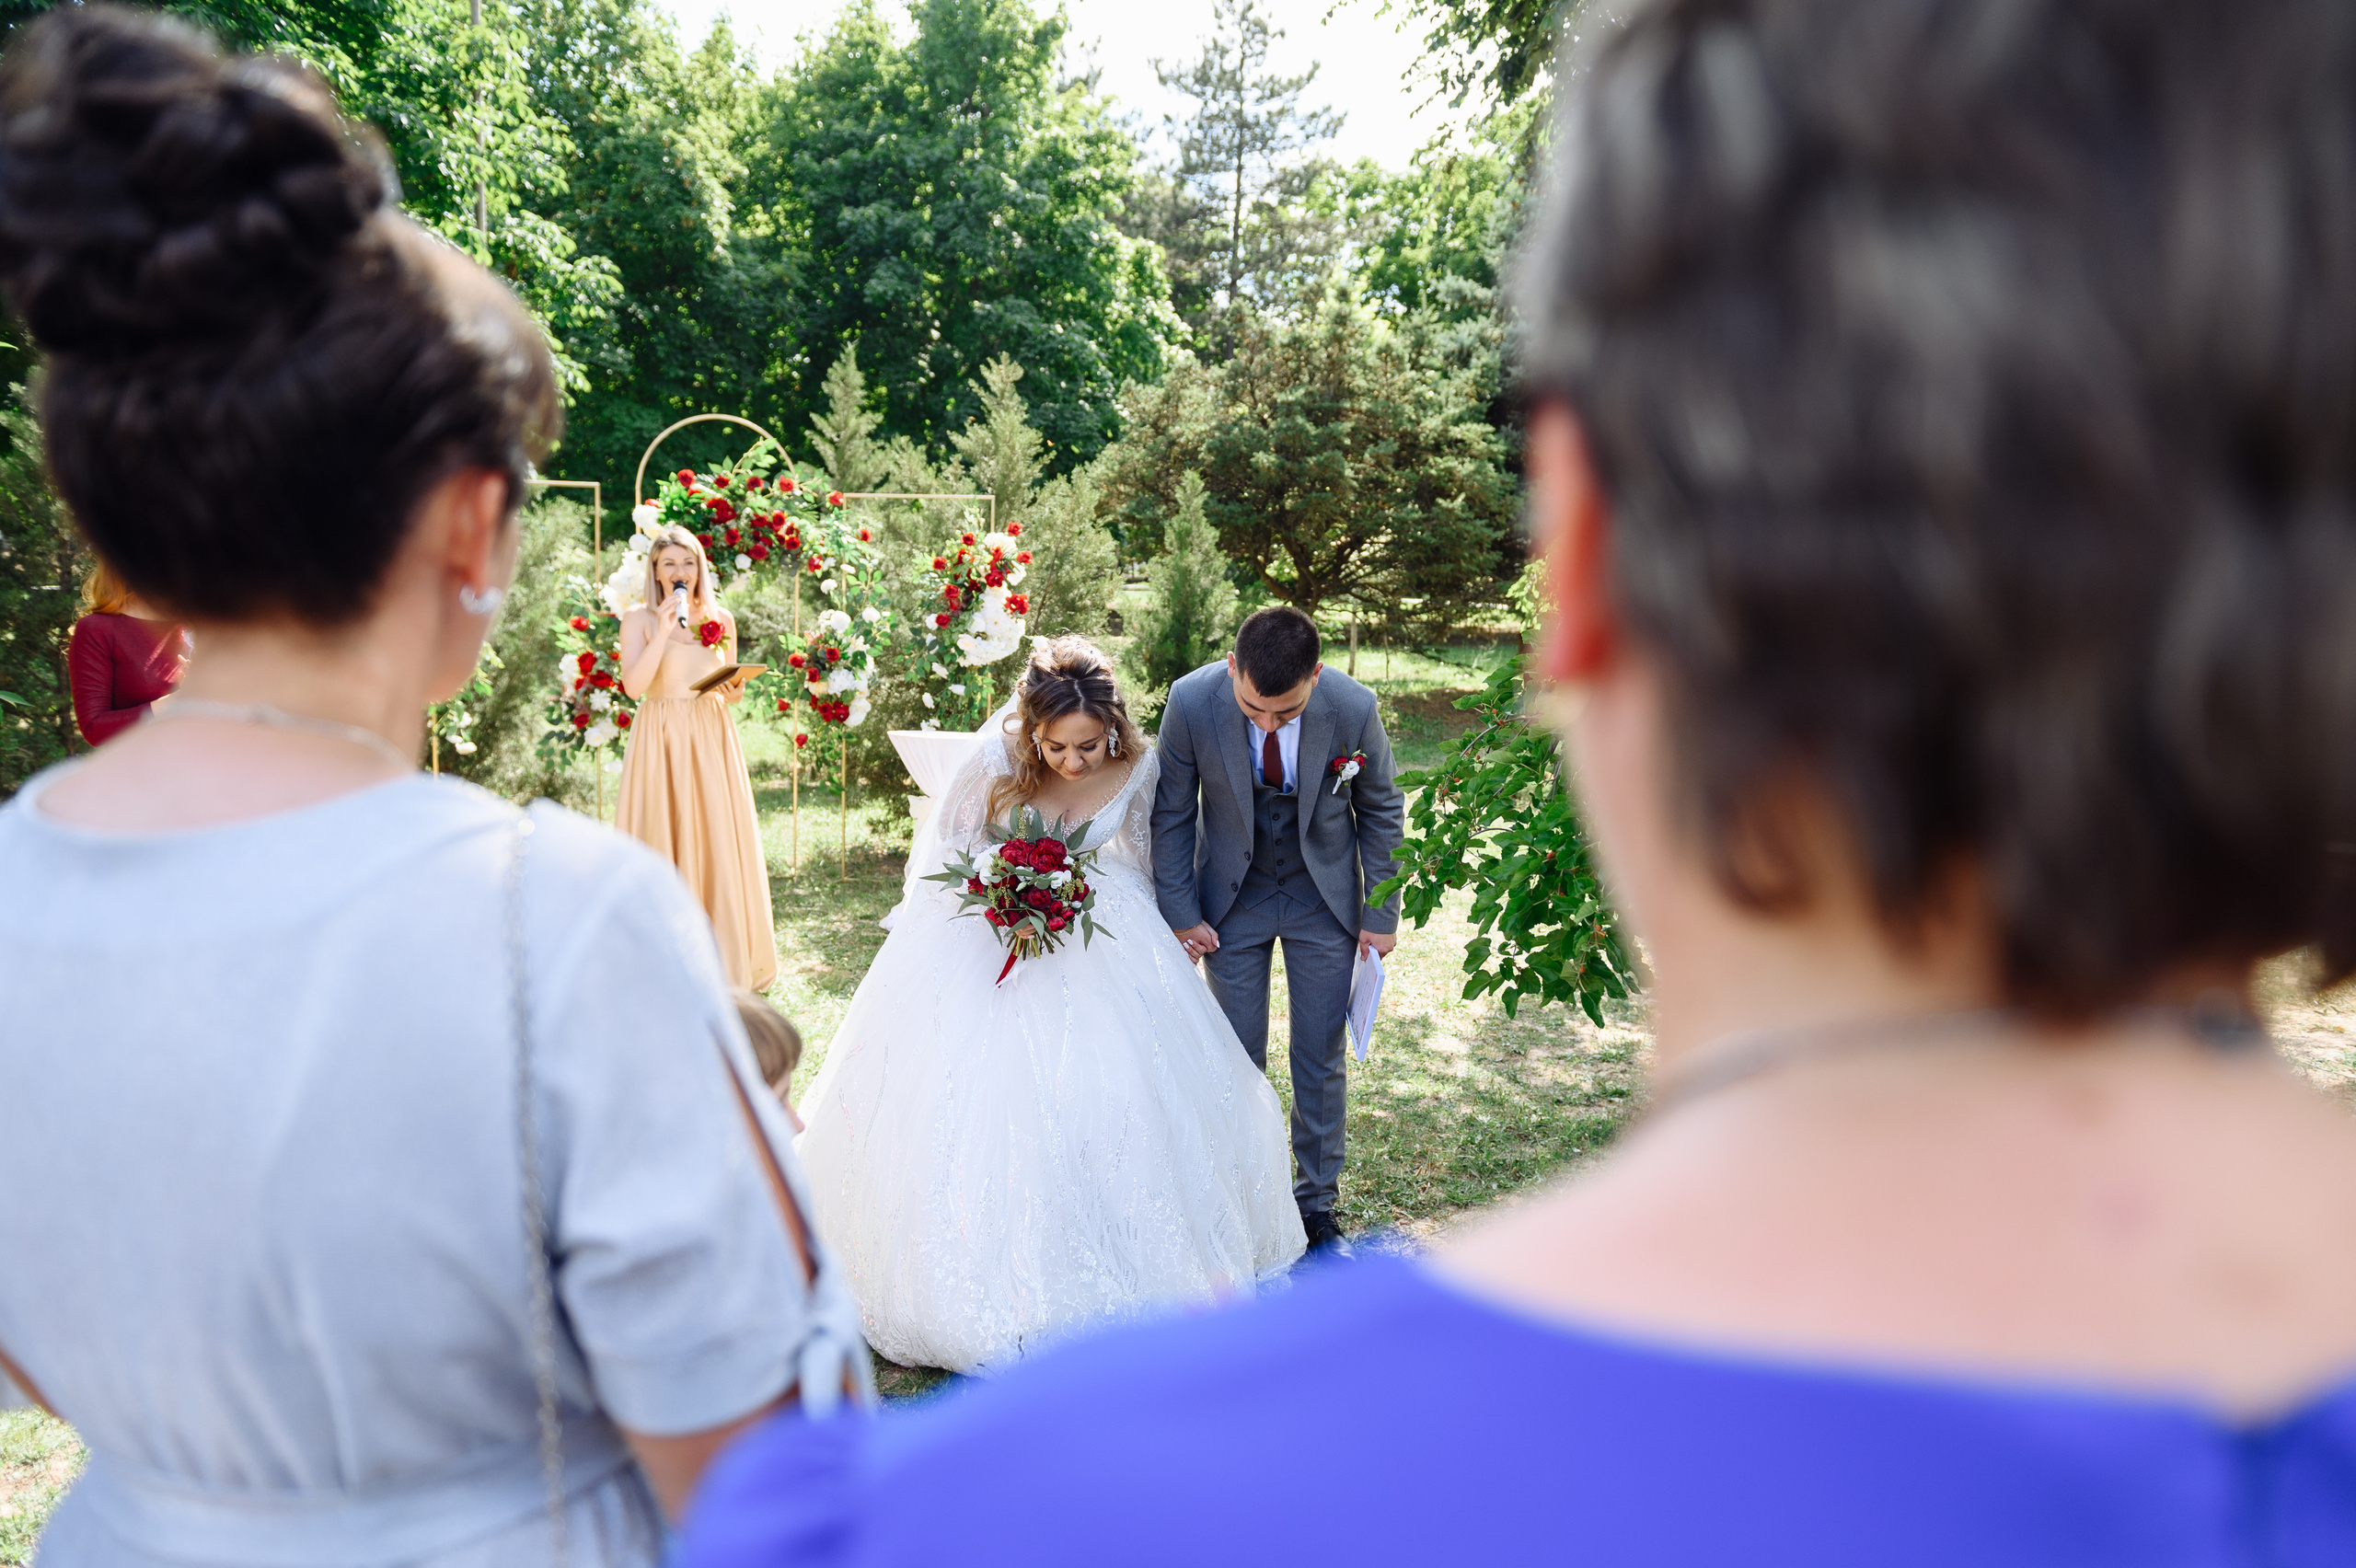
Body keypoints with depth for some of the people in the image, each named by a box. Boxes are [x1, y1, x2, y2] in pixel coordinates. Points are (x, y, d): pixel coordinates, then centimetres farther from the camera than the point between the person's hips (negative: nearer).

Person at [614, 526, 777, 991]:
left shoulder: (720, 619, 10)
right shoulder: (640, 618, 1)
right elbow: (634, 685, -12)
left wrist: (734, 691, -4)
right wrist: (665, 629, -17)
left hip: (712, 741, 3)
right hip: (660, 742, -2)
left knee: (718, 843, 0)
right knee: (663, 844, -3)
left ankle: (724, 964, 10)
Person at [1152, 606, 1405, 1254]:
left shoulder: (1354, 709, -24)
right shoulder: (1190, 703, -25)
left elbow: (1381, 813, -6)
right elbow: (1172, 813, -8)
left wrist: (1380, 916, -1)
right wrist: (1180, 911, -6)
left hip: (1324, 896, 0)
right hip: (1232, 897, 0)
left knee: (1322, 1056, 7)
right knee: (1236, 1056, 4)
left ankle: (1318, 1205, 24)